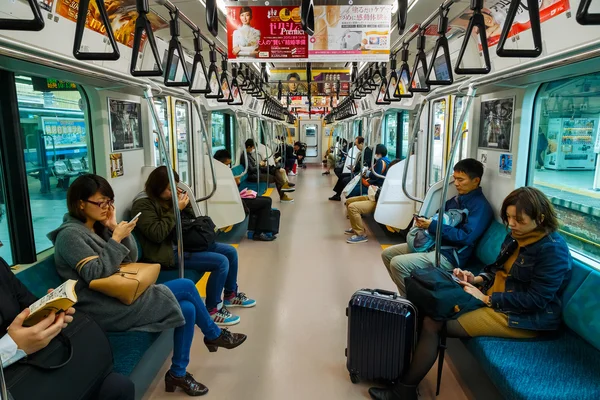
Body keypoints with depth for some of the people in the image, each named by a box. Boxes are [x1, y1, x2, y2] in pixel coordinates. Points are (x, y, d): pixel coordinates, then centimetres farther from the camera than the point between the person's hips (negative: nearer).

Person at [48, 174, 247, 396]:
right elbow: (96, 275, -21)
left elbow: (131, 259, 9)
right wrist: (116, 238, -20)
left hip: (119, 296, 9)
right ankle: (214, 335, 8)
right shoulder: (70, 234, -12)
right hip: (106, 310, -8)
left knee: (187, 307, -4)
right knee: (186, 288, -13)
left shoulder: (98, 227, 12)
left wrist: (115, 227, -2)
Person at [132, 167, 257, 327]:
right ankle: (212, 310, -6)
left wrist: (185, 203, -5)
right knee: (221, 262, -21)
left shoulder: (167, 197, 10)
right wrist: (176, 209, -22)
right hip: (168, 253, -9)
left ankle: (231, 294, 24)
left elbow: (190, 218, 14)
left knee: (230, 252, 5)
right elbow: (157, 234, -25)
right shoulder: (143, 204, -13)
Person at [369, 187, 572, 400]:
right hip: (494, 296, 9)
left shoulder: (553, 249, -20)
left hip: (524, 317, -9)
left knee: (433, 323, -17)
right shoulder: (516, 236, 4)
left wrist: (486, 299, -20)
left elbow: (535, 300, -23)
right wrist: (476, 279, -3)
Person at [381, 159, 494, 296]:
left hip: (450, 255, -10)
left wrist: (433, 226, -22)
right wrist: (424, 222, -3)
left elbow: (466, 237, -23)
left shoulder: (481, 206, -12)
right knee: (387, 254, 5)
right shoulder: (458, 198, 15)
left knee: (397, 263, -24)